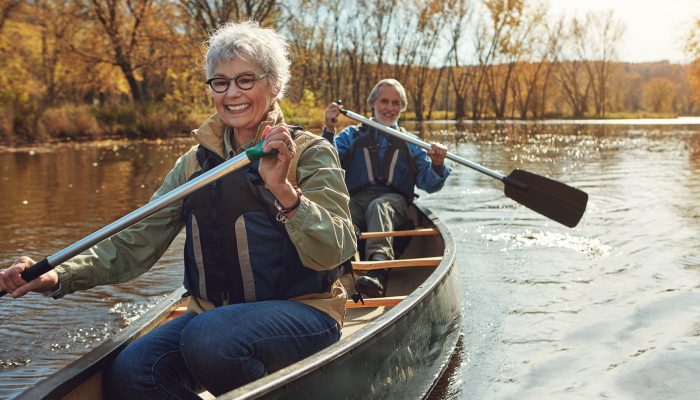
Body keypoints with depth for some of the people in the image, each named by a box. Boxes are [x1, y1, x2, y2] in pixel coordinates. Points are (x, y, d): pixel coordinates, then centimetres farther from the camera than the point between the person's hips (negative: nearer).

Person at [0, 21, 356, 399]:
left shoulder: (310, 153, -4)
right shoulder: (195, 162, 10)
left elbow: (333, 253, -16)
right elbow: (138, 242, 4)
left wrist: (283, 190, -32)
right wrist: (60, 275, -12)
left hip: (300, 311, -4)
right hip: (214, 313, 4)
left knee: (208, 339, -33)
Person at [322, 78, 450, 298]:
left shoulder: (410, 143, 24)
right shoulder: (352, 135, 23)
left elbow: (429, 184, 10)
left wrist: (437, 165, -11)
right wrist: (329, 131, -10)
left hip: (394, 200, -1)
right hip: (355, 200, 1)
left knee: (378, 206, -37)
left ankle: (377, 271, -59)